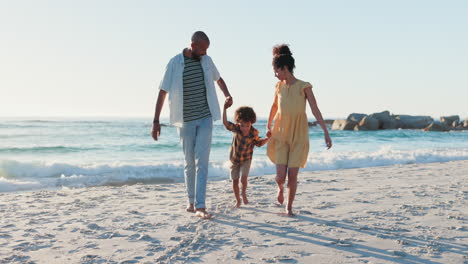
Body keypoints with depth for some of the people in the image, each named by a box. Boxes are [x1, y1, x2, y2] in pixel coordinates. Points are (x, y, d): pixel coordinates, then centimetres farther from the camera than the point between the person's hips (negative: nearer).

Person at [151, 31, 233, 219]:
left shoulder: (206, 60, 4)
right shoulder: (175, 63, -7)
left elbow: (218, 79, 23)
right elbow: (163, 92, -6)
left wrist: (227, 95, 3)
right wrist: (156, 121, -11)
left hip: (205, 118, 2)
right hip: (185, 120, -2)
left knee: (202, 161, -7)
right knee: (189, 163, 8)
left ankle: (200, 206, -10)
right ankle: (191, 202, 22)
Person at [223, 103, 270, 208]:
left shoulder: (254, 133, -15)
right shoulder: (236, 129, -17)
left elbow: (259, 143, 1)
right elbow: (225, 122, -29)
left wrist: (267, 139, -13)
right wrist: (224, 109, -35)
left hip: (246, 159, -1)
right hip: (234, 159, 1)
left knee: (243, 179, -18)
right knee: (235, 181, 7)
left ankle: (244, 193, 14)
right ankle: (238, 200, 27)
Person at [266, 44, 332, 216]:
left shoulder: (304, 87, -8)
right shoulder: (279, 86, 4)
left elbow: (315, 110, -11)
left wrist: (326, 132, -17)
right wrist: (268, 126, 30)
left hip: (298, 136, -2)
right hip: (280, 135, 3)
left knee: (292, 176, -1)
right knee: (280, 176, -5)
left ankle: (289, 207, 18)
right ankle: (280, 188, 31)